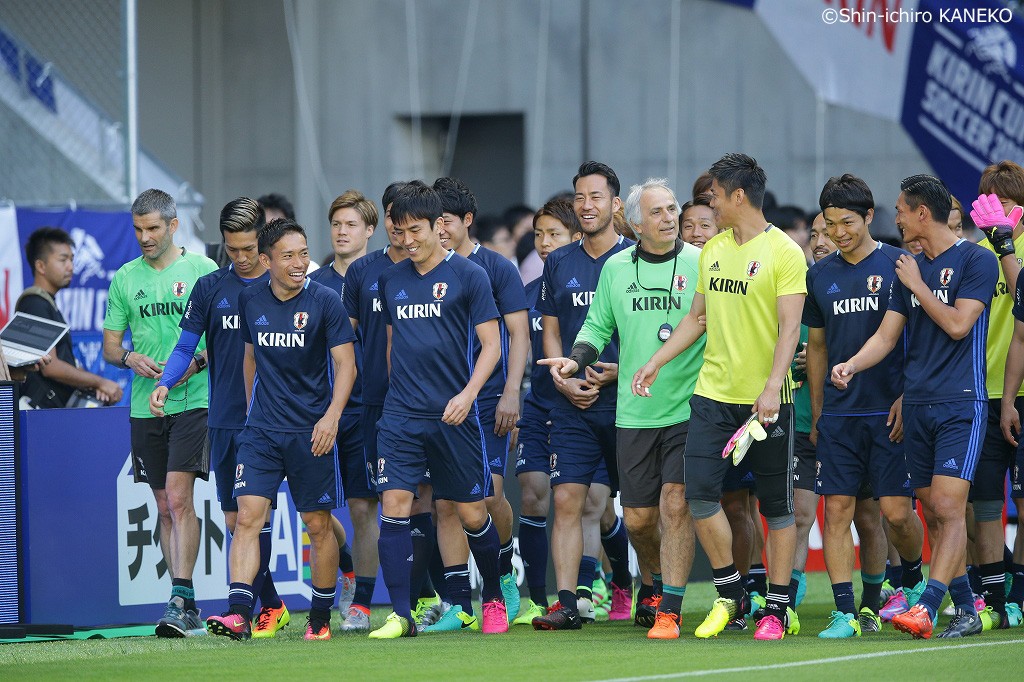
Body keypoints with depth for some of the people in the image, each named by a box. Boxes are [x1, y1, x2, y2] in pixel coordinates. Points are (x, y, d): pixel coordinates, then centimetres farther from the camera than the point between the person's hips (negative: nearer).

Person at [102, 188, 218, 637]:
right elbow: (109, 347, 14)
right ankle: (187, 610, 13)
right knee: (165, 507, 7)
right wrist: (130, 358, -8)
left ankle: (181, 601, -20)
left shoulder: (203, 270, 0)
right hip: (145, 407, 5)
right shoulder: (124, 279, 10)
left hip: (192, 400, -5)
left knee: (178, 498, -17)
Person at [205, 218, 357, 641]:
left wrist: (332, 415, -19)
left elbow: (346, 365, -6)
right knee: (247, 516, -11)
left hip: (312, 431, -3)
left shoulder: (325, 302, -6)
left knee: (318, 525, 4)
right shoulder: (250, 302, 5)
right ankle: (238, 614, -18)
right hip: (261, 429, 3)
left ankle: (320, 618, 17)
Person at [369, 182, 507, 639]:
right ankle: (400, 614, -9)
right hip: (401, 415, 3)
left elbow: (491, 345, -4)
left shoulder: (468, 276, -2)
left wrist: (467, 395, -16)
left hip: (454, 416, -3)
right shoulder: (390, 280, 11)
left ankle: (494, 598, 26)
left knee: (471, 514, 4)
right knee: (394, 507, -10)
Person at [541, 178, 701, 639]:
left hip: (688, 409, -3)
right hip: (634, 411, 3)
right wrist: (576, 360, -2)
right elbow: (598, 326, 16)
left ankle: (669, 611, -8)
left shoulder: (701, 264, -3)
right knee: (637, 517, 6)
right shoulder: (616, 269, 7)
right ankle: (660, 582, 35)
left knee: (675, 503, -13)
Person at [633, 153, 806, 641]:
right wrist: (656, 362, 14)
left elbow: (790, 327, -14)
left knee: (776, 507, 1)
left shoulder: (783, 252, -8)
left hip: (766, 399, -6)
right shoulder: (712, 250, 12)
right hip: (712, 393, 6)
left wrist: (772, 387, -24)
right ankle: (730, 595, 10)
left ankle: (775, 609, 8)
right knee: (699, 492, -5)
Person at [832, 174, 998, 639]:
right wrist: (850, 365, -4)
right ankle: (966, 609, 13)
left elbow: (958, 324, -13)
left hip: (960, 404, -7)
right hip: (916, 405, 7)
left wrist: (917, 286, -4)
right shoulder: (909, 269, 15)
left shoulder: (977, 261, -4)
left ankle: (926, 609, -23)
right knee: (935, 513, 6)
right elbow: (887, 335, 13)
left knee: (948, 508, -15)